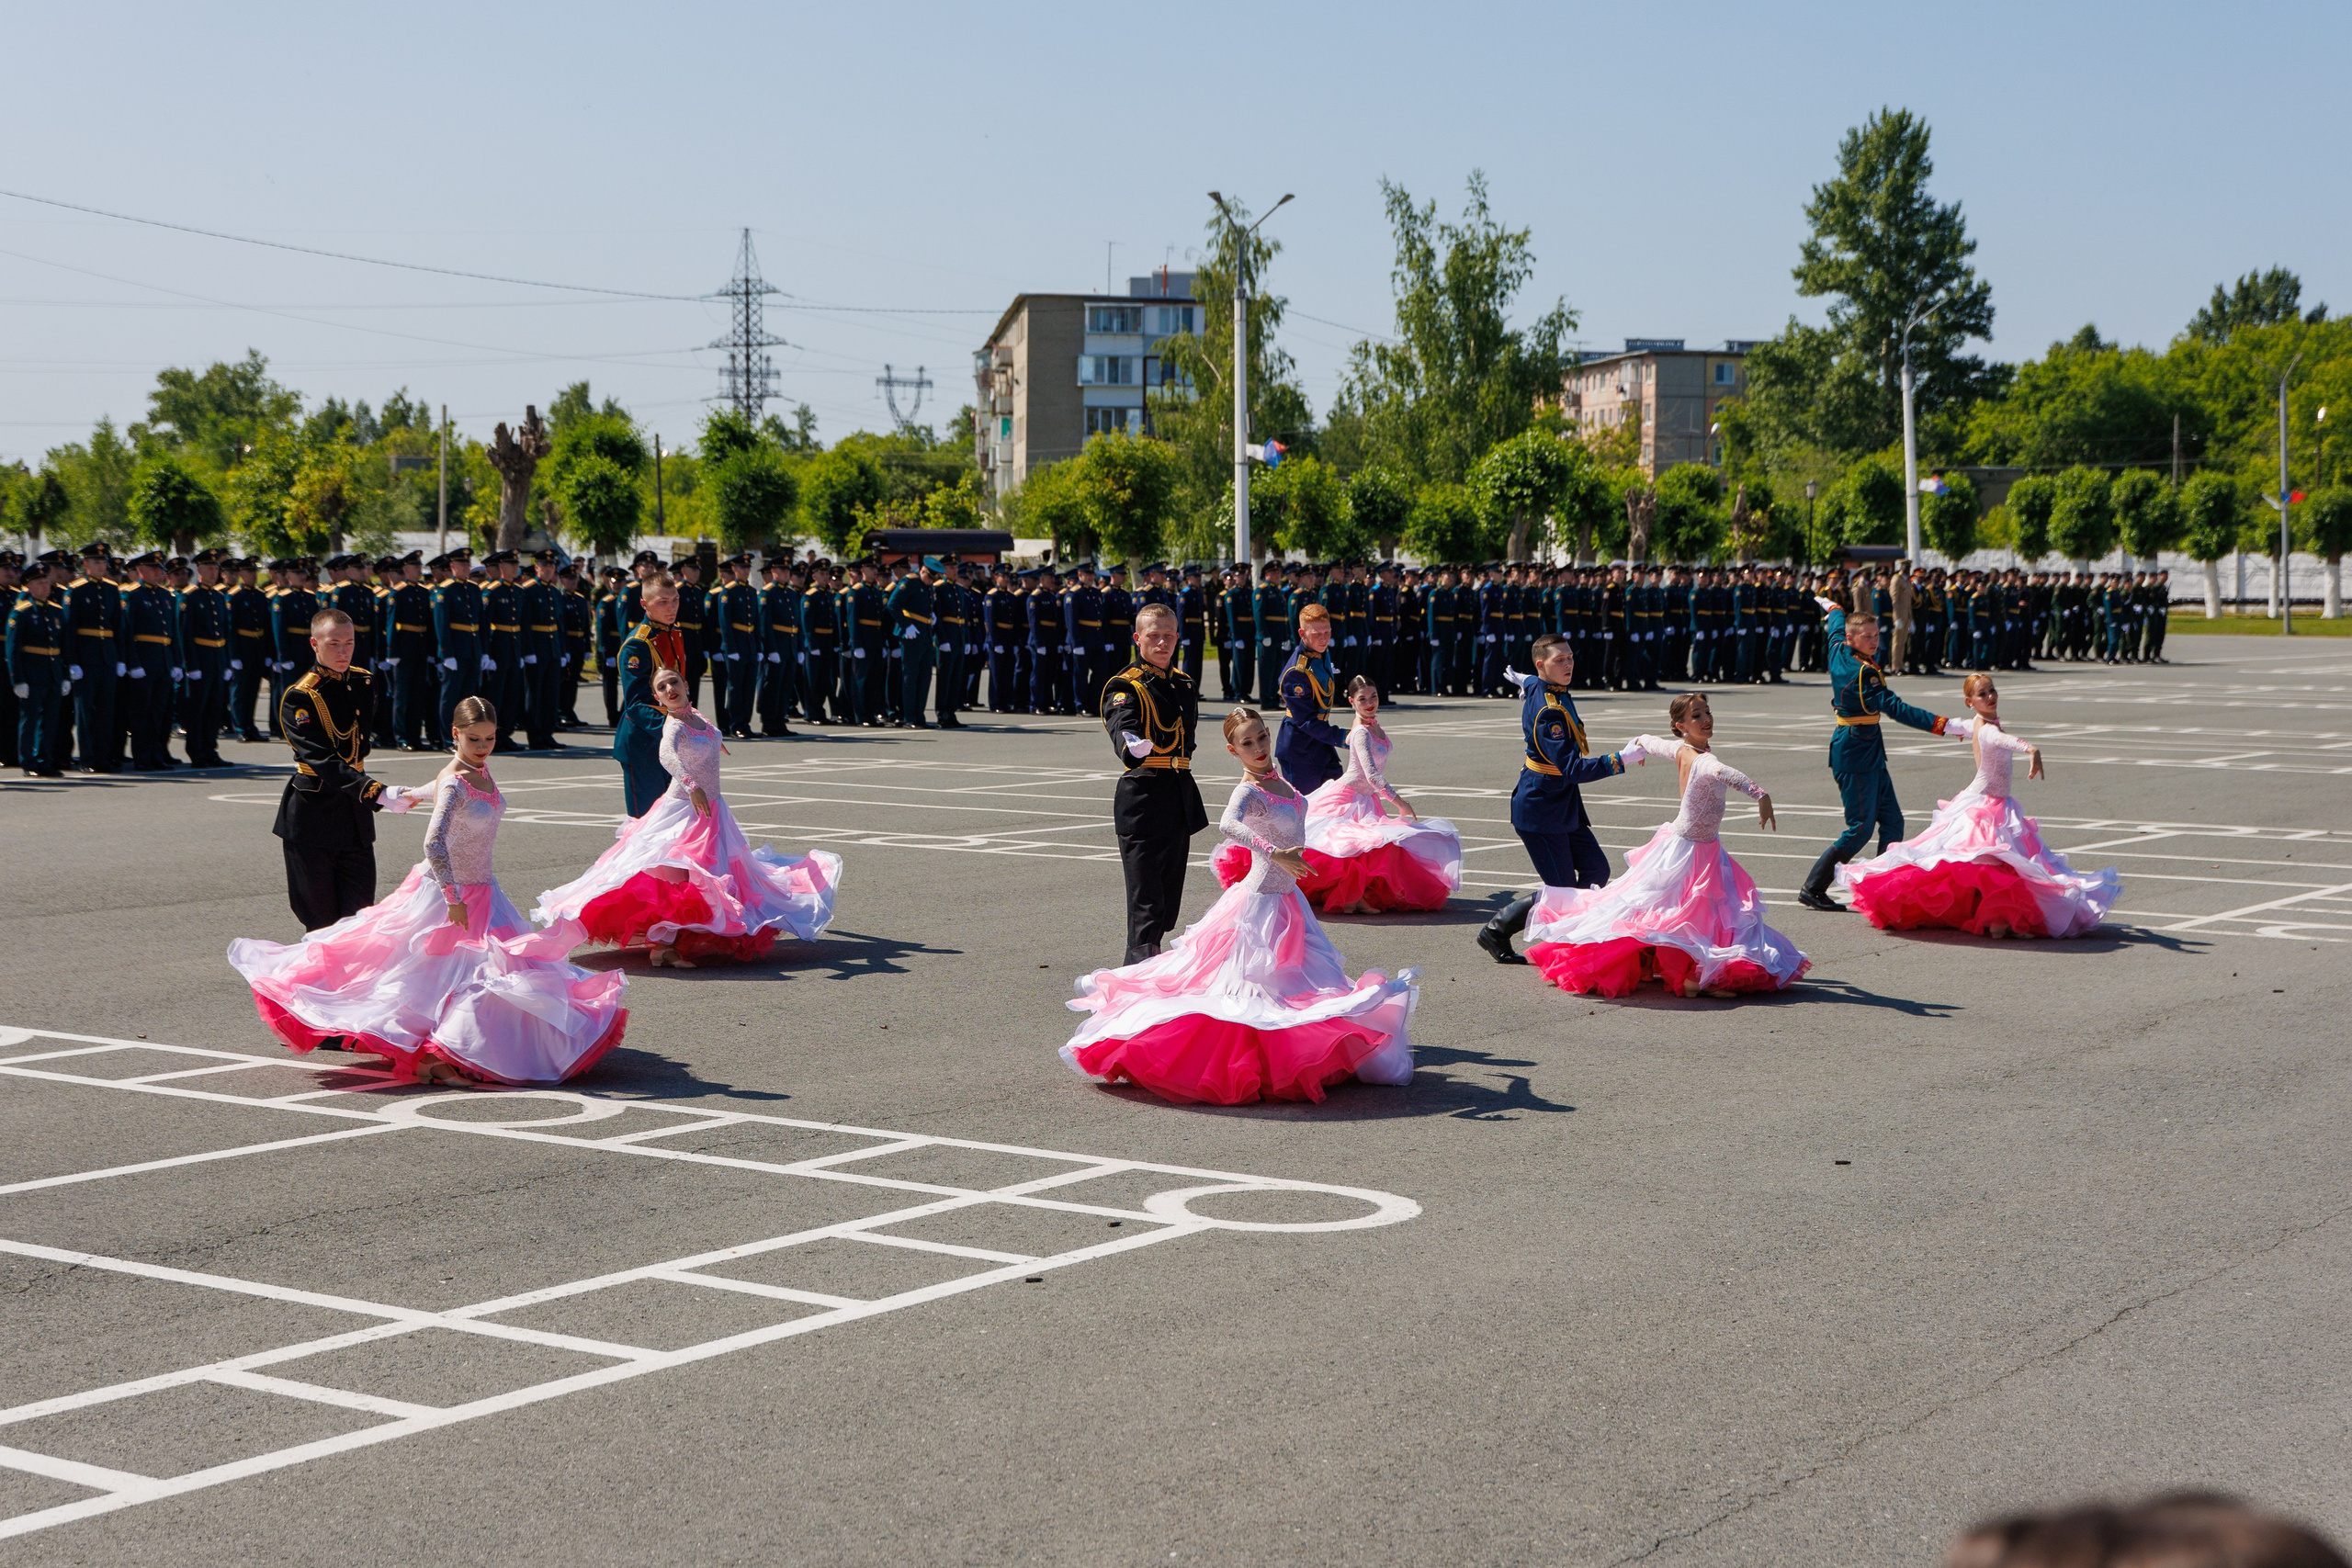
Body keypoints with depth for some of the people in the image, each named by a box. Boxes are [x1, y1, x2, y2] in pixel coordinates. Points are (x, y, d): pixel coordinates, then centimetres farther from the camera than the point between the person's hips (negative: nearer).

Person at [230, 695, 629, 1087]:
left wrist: (405, 794, 48)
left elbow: (434, 791, 27)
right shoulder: (455, 782, -22)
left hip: (481, 893, 8)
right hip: (448, 893, -8)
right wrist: (453, 899, -33)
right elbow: (434, 843, -32)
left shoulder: (480, 771, 5)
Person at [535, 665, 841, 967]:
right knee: (676, 874, -16)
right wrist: (691, 786, -56)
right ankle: (663, 946, -17)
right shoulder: (674, 725, -20)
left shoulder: (697, 717, 5)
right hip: (684, 808, -9)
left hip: (711, 809, 9)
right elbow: (667, 754, -43)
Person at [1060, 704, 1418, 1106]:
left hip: (1286, 896, 9)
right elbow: (1228, 824, -43)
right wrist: (1275, 853, -49)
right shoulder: (1248, 791, -21)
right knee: (1252, 980, -7)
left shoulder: (1274, 779, 5)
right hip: (1263, 901, -9)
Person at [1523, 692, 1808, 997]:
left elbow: (1651, 743, 22)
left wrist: (1639, 744, 46)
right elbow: (1722, 772, -54)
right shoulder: (1701, 760, -29)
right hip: (1692, 852, -10)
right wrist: (1760, 794, -63)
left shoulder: (1678, 749, -2)